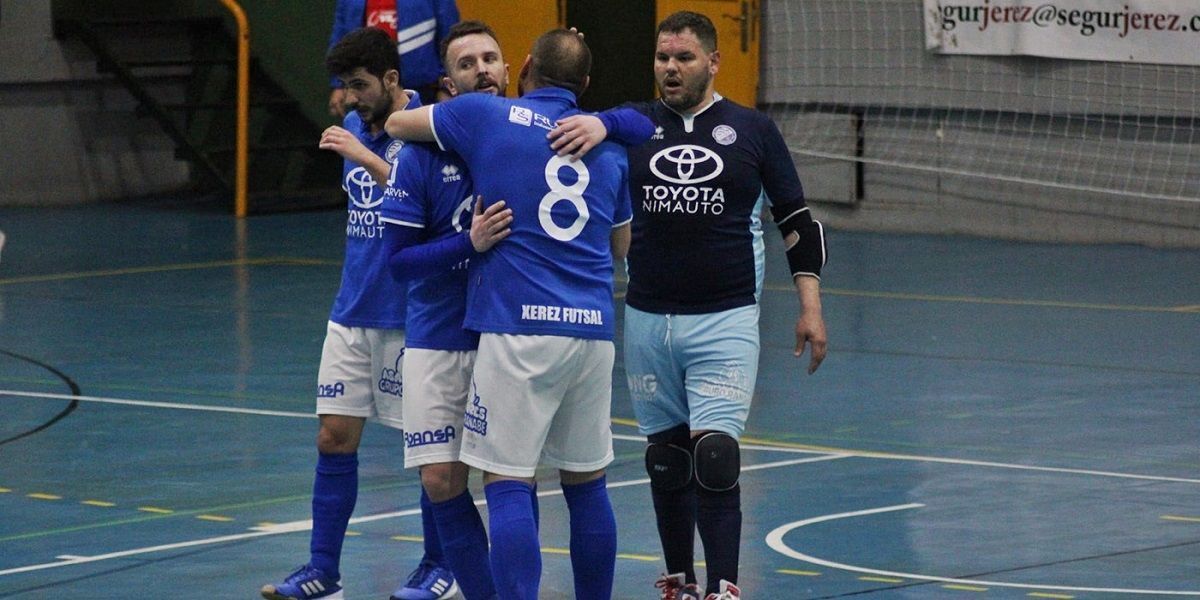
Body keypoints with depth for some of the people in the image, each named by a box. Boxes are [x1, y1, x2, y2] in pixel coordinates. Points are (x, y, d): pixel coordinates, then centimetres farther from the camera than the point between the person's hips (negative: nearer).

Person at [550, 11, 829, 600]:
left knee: (713, 452, -12)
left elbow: (798, 221, 8)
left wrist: (810, 307, 2)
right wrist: (591, 125, -31)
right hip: (647, 320, 3)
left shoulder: (753, 130, 3)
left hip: (725, 320, -3)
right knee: (665, 458, 8)